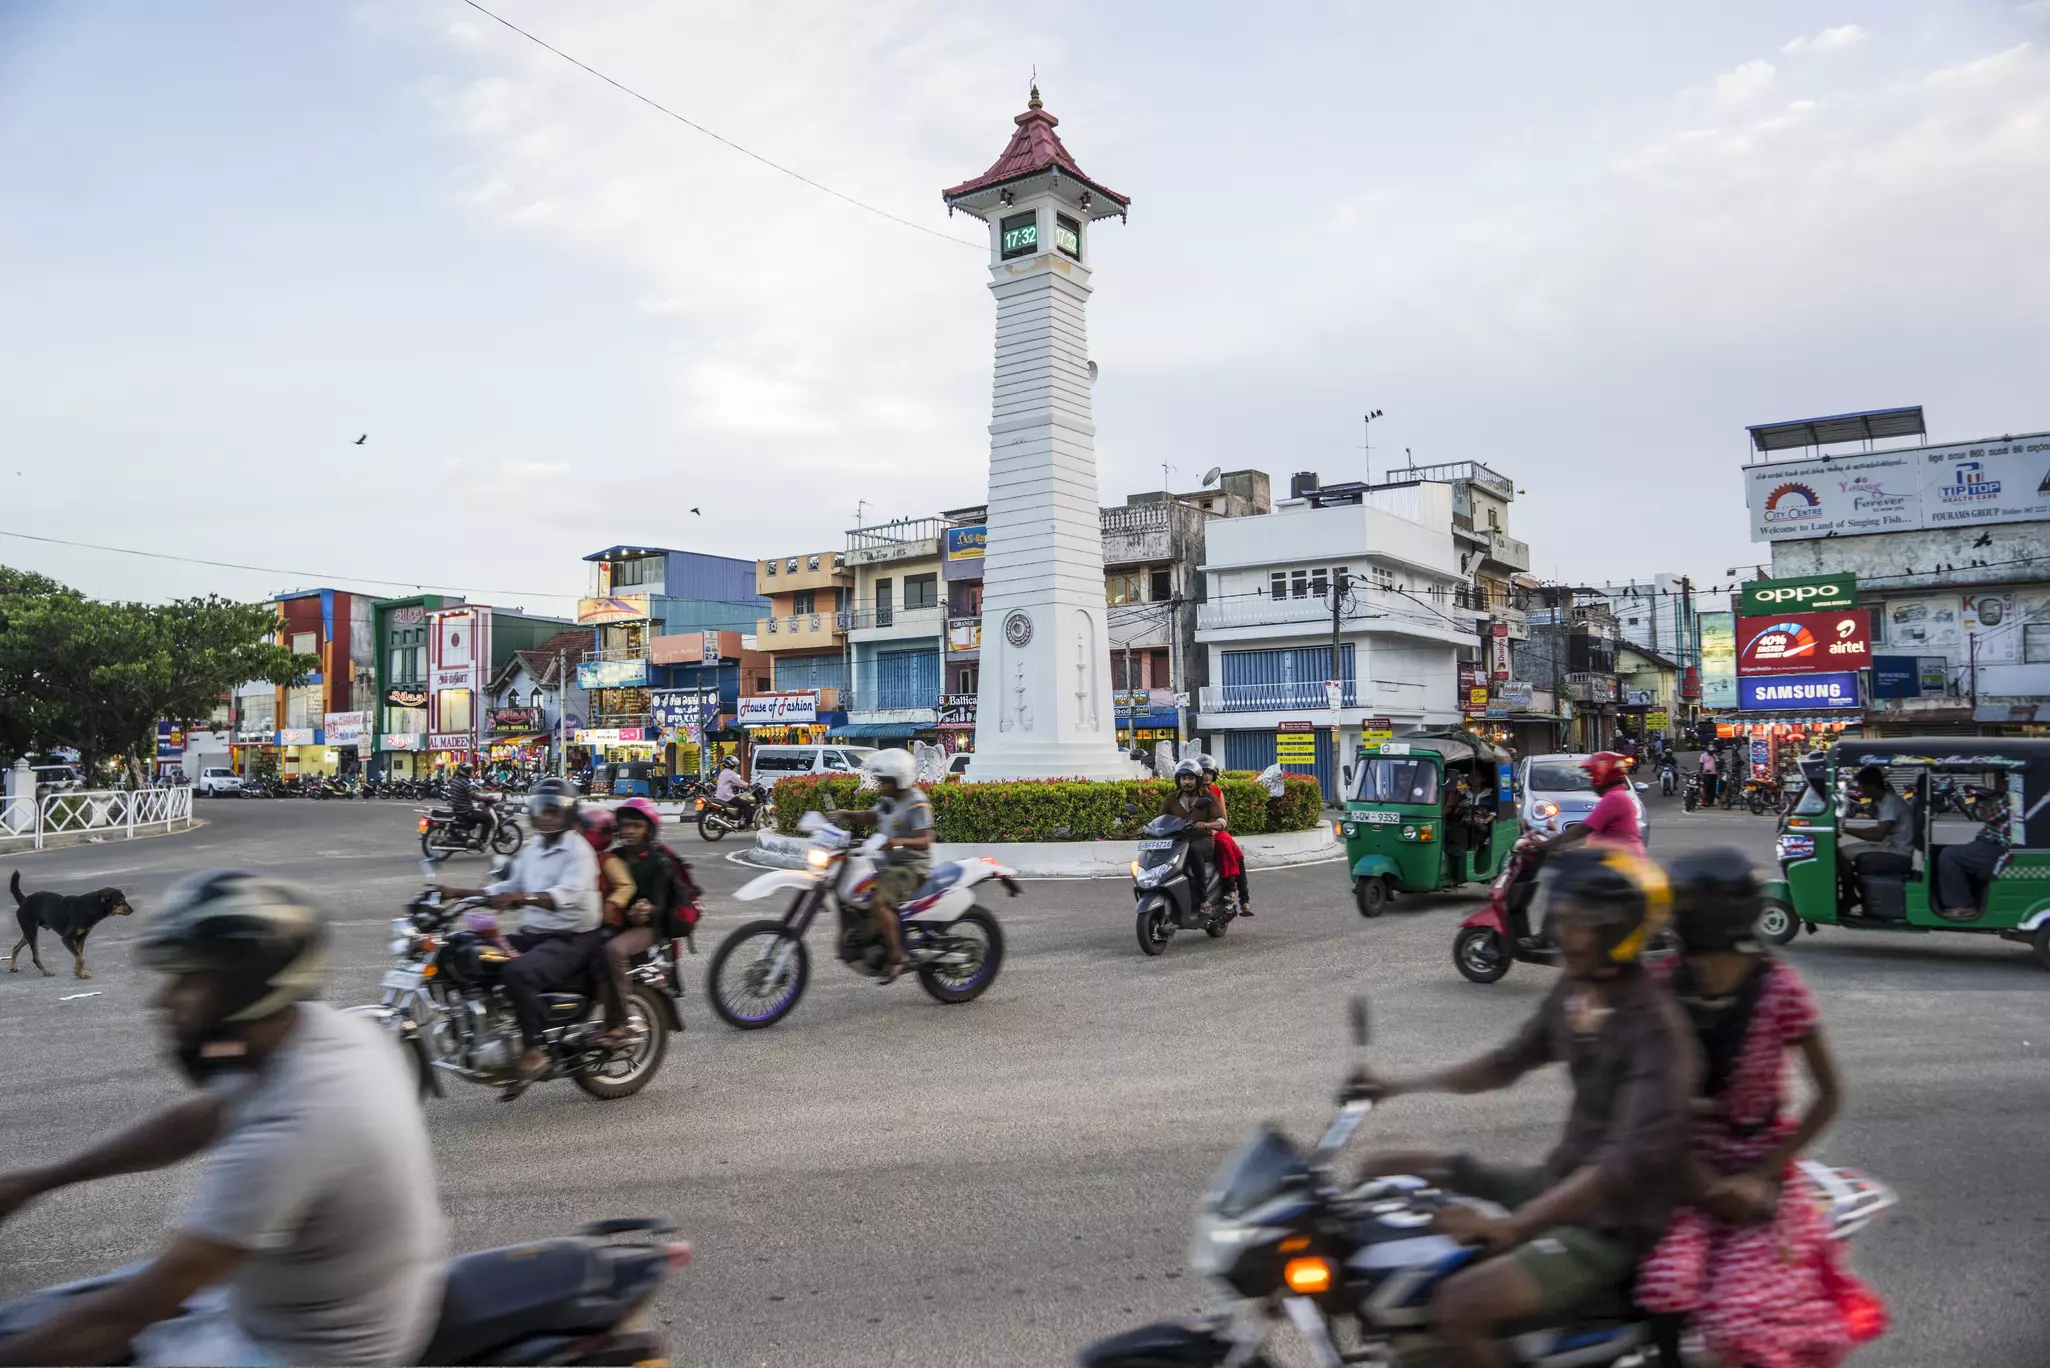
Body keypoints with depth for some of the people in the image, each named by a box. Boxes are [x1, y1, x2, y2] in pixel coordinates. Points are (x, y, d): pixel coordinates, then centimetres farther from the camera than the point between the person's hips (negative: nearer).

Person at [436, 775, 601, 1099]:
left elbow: (567, 895, -27)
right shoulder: (531, 847, 15)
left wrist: (522, 897, -42)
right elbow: (510, 886, 22)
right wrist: (461, 892, 12)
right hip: (531, 933, 9)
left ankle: (534, 1051, -22)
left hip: (571, 939, -9)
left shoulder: (578, 850, -11)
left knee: (517, 972, -34)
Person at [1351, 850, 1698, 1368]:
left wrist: (1509, 1228, -38)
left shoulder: (1656, 1028, -24)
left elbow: (1631, 1158, -32)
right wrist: (1398, 1086, 8)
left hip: (1610, 1222, -9)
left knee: (1458, 1305, -30)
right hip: (1557, 1181, 9)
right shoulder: (1574, 991, 2)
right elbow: (1509, 1062, 16)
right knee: (1383, 1173, 7)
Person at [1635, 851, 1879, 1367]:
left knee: (1744, 1319, -13)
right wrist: (1701, 1175, -13)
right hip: (1686, 1167, 2)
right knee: (1666, 1286, -19)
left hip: (1757, 1173, -2)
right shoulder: (1663, 984, -6)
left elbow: (1829, 1095, -7)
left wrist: (1761, 1177, -12)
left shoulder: (1778, 989, -14)